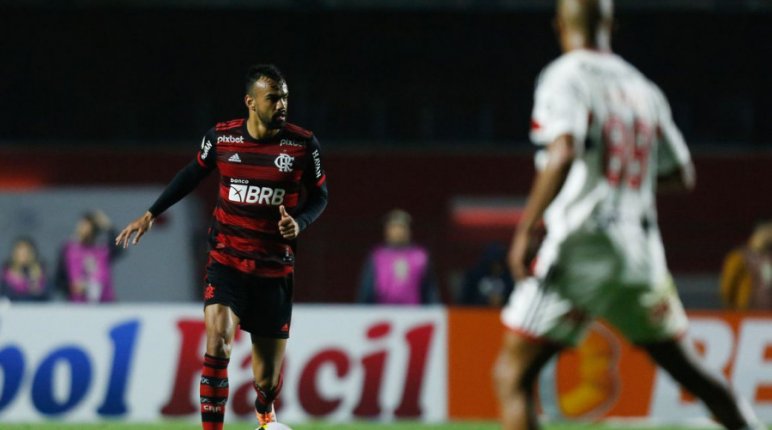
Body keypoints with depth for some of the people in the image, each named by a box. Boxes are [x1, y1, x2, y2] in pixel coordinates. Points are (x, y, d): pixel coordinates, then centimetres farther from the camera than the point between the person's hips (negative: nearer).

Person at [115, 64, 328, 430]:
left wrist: (299, 222, -14)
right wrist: (151, 214, 15)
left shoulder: (302, 144, -6)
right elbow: (193, 174, 15)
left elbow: (319, 195, 7)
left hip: (275, 268, 0)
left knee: (267, 379, 6)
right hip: (226, 261, 0)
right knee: (217, 344, -24)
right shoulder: (221, 138, -4)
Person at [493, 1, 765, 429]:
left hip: (579, 251, -6)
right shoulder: (642, 88, 13)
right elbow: (682, 176, 19)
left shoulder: (564, 77, -5)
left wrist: (524, 229, -19)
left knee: (512, 375, -3)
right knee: (683, 366, 20)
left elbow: (563, 154, -22)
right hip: (642, 249, 6)